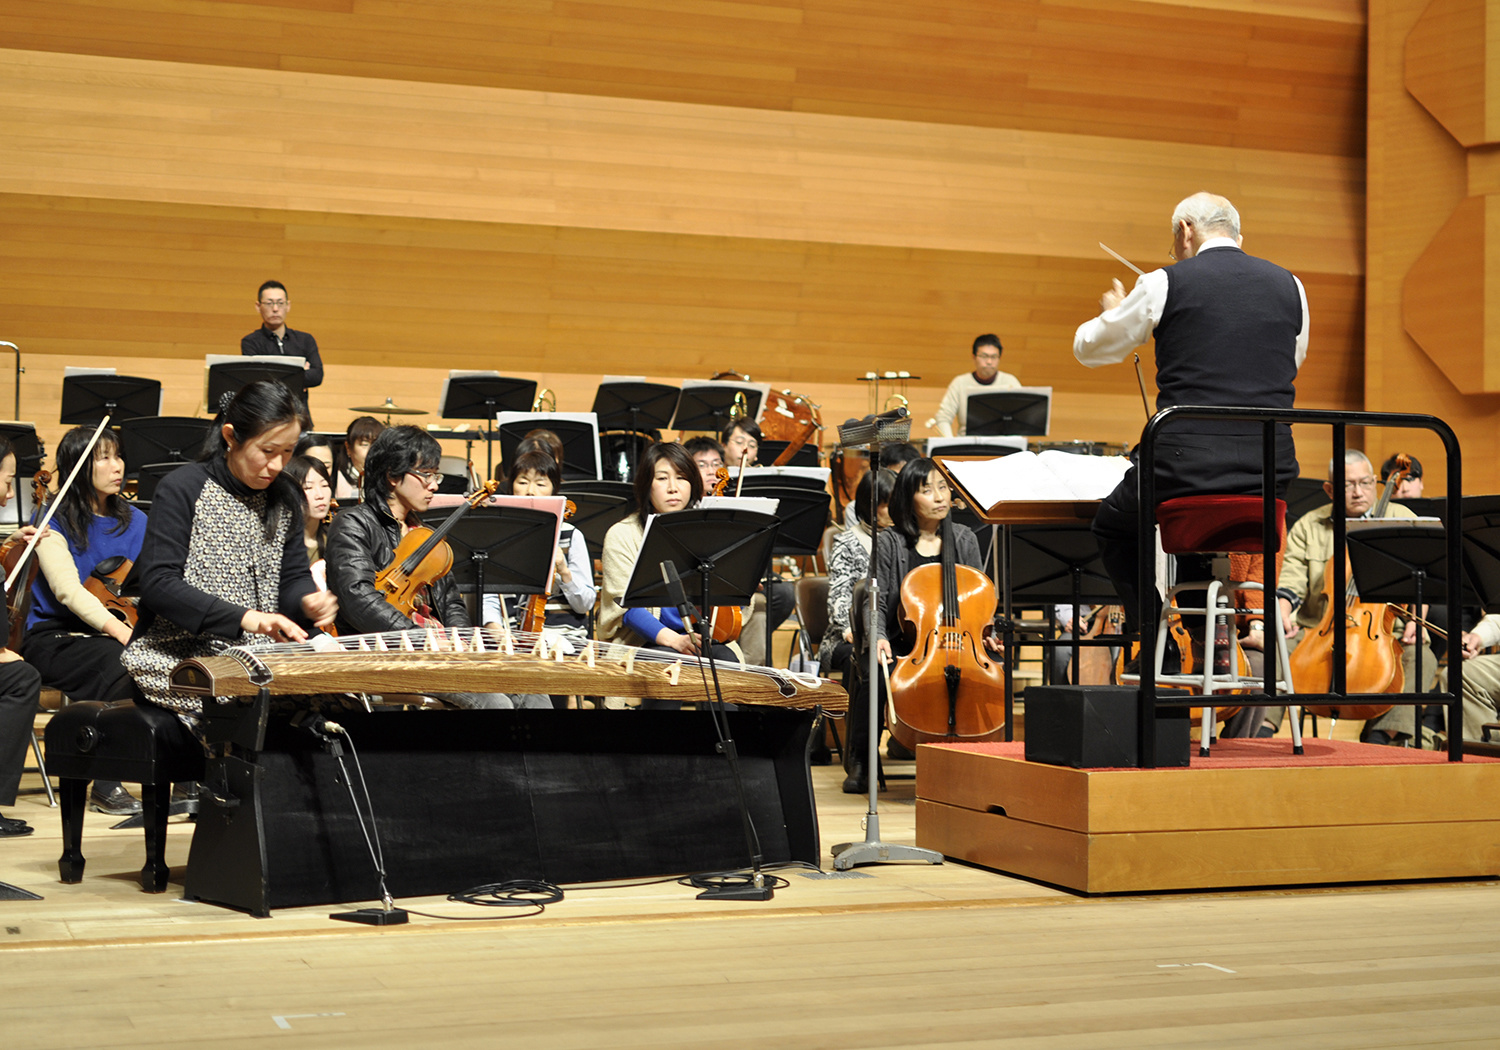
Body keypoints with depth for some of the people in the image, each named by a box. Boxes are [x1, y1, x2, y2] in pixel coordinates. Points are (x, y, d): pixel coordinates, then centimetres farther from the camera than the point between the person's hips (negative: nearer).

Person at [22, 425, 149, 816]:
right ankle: (106, 786, -24)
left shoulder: (136, 522, 11)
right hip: (54, 637, -4)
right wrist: (116, 628, -33)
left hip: (114, 633, 4)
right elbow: (67, 590, -17)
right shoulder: (55, 520, -3)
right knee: (119, 664, -34)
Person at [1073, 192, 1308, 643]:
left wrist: (1115, 313, 35)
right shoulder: (1290, 287, 9)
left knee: (1113, 525, 25)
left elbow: (1087, 348, 13)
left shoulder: (1165, 285, -2)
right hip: (1270, 480, 4)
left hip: (1187, 469, -4)